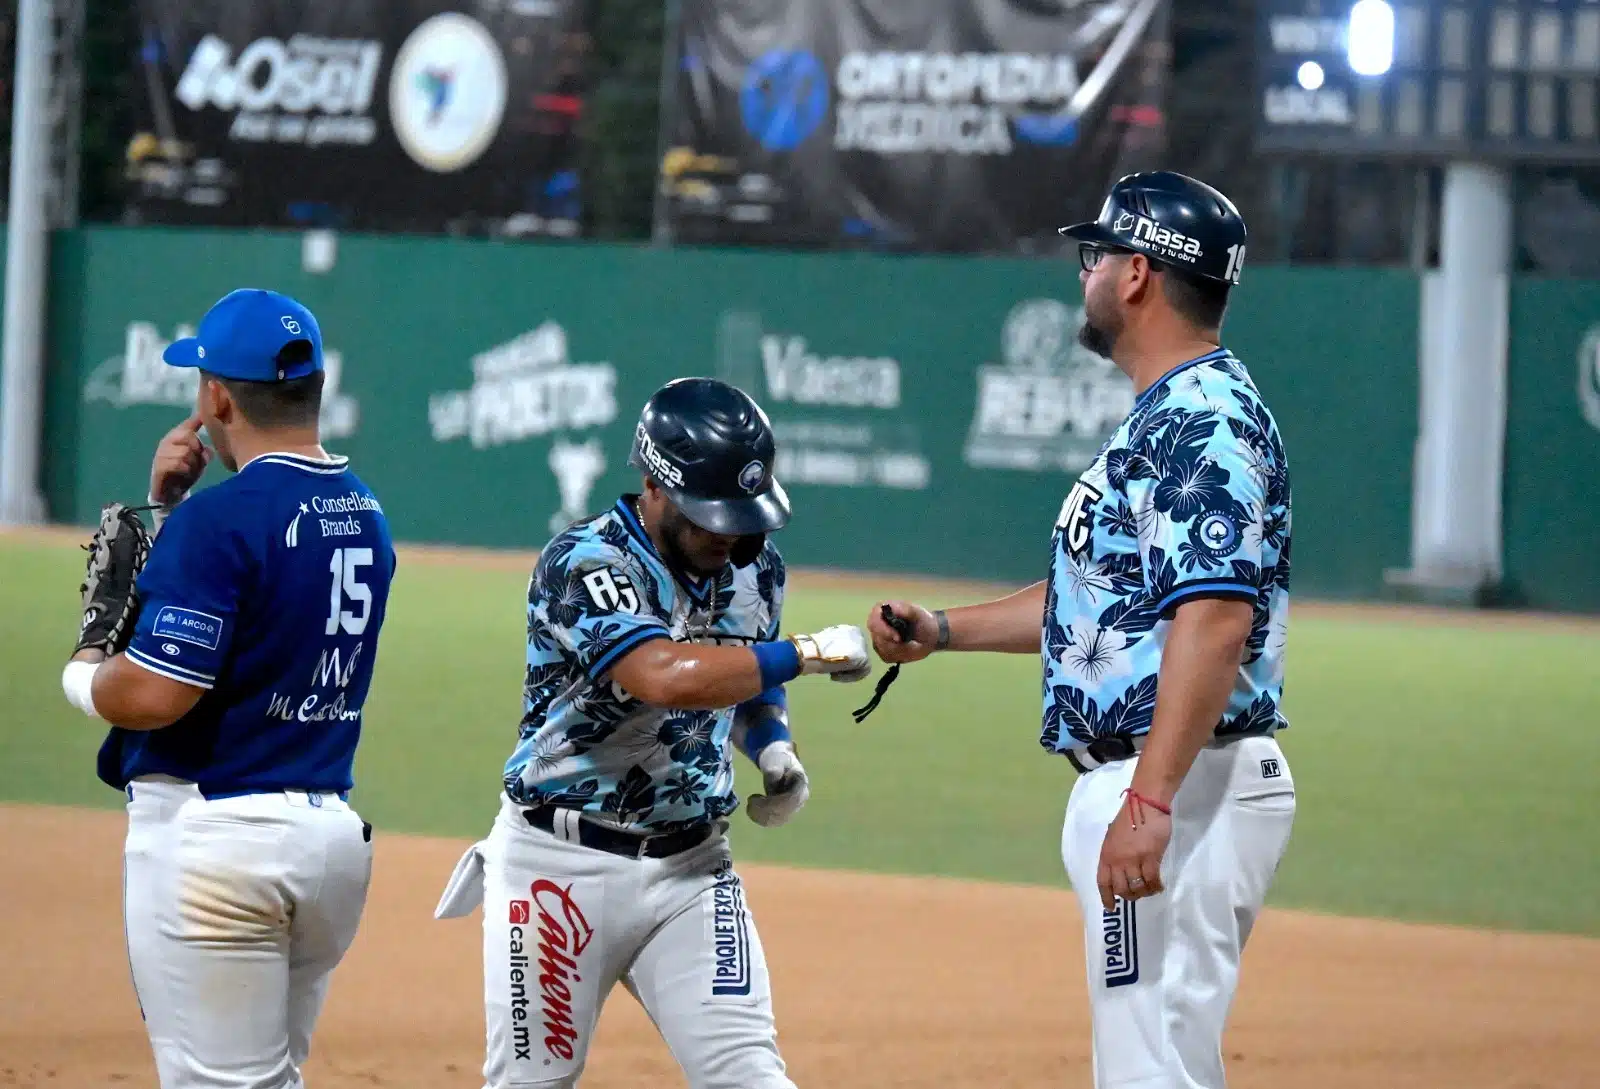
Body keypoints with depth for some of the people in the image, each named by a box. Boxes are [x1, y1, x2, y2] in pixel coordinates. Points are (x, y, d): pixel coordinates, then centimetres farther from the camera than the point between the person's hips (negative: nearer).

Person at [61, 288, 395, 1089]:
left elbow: (153, 692, -22)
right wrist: (167, 506, 11)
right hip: (334, 834, 9)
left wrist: (82, 674, -1)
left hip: (214, 834, -9)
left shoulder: (220, 519, -16)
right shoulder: (365, 516, 11)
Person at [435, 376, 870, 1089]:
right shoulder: (583, 564, -19)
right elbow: (667, 677, -36)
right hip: (561, 861, -5)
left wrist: (775, 749, 1)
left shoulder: (754, 563, 3)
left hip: (691, 867, 5)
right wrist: (807, 653, -27)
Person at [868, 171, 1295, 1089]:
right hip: (1133, 784, 11)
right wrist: (943, 631, 26)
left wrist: (1150, 800, -31)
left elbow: (1215, 620, -25)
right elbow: (1104, 595, 30)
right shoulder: (1169, 417, 20)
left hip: (1182, 787, -11)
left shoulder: (1206, 421, -15)